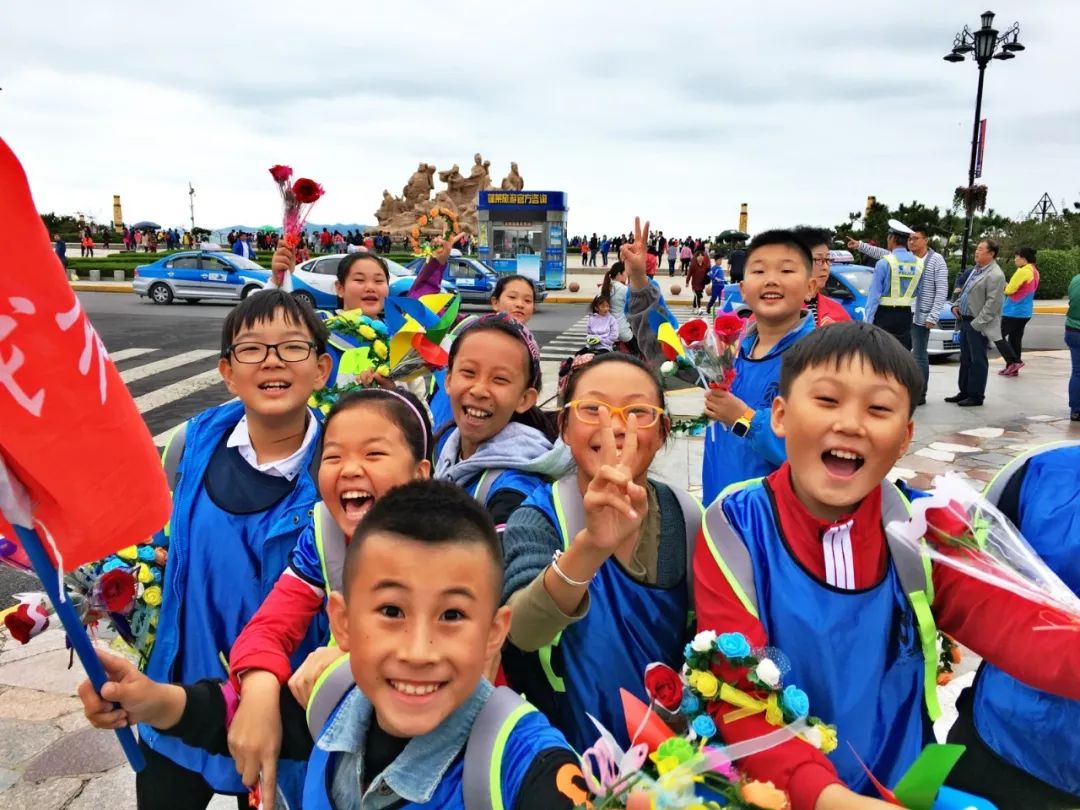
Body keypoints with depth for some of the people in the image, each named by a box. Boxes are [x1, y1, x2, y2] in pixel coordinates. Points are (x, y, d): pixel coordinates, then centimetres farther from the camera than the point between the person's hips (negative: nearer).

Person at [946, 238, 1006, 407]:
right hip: (965, 321, 9)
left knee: (978, 361, 0)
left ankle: (976, 396, 9)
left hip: (978, 325, -9)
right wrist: (956, 304, 9)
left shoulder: (995, 275, -16)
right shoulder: (976, 269, 13)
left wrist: (976, 324, -20)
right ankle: (964, 392, 25)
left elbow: (992, 304, -19)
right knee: (965, 359, 15)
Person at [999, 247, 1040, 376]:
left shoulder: (1022, 272, -18)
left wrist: (1005, 286, 5)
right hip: (1025, 312, 9)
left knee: (1000, 336, -2)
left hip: (1014, 311, -9)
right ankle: (1012, 367, 14)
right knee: (1015, 339, 12)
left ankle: (1015, 361, -7)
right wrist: (1009, 286, 6)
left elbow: (1009, 290, -15)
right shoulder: (1034, 272, 13)